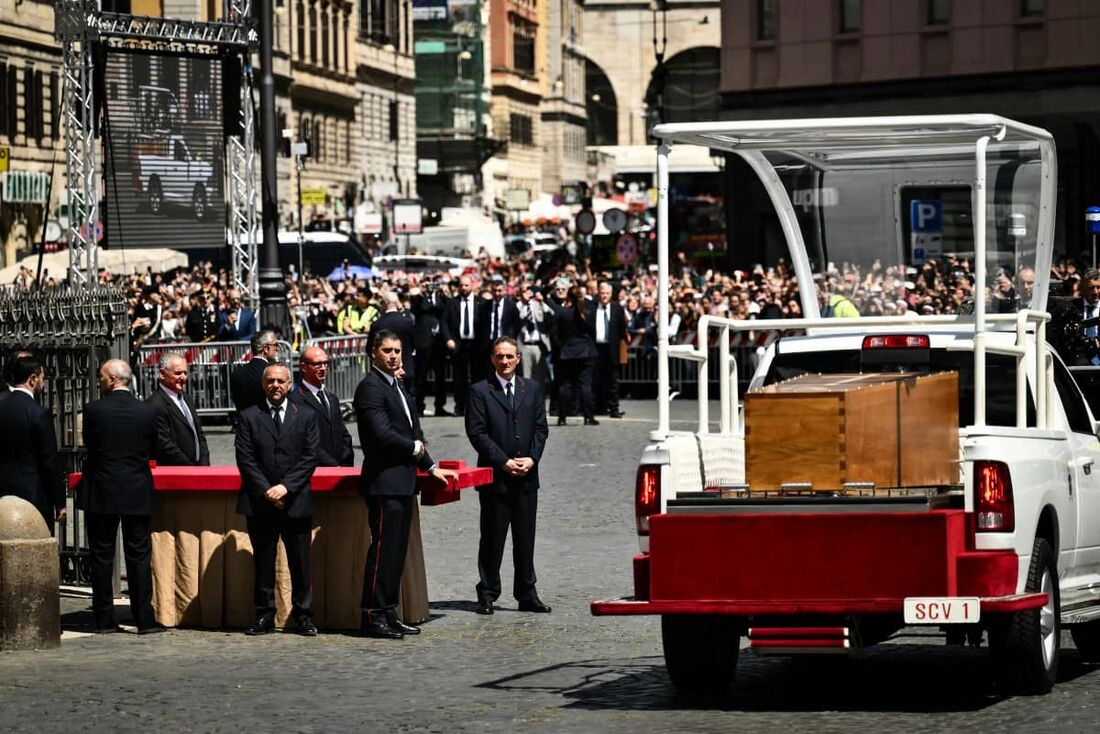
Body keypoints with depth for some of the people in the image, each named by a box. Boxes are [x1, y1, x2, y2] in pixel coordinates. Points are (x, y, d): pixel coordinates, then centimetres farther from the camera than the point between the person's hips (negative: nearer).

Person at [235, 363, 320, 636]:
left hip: (295, 501, 0)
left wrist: (286, 486, -11)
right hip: (260, 502, 0)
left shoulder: (306, 417, 9)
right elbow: (245, 459, 0)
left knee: (300, 562, 1)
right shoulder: (249, 417, 7)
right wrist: (266, 491, -10)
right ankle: (264, 616, 9)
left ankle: (303, 616, 7)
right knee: (263, 562, 4)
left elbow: (310, 457, 1)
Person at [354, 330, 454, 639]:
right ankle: (373, 616, -6)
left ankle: (388, 613, 15)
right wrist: (416, 448, -7)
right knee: (383, 549, -9)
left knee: (397, 551, 11)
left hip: (403, 481, 10)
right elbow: (383, 434, -20)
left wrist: (430, 467, 21)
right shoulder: (371, 387, -11)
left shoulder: (396, 386, 19)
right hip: (385, 482, -10)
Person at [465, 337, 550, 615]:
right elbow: (477, 433, -7)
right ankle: (487, 595, 6)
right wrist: (504, 462, -12)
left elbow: (541, 428, 10)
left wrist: (531, 459, -5)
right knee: (492, 539, 0)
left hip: (527, 477, 3)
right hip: (495, 477, -3)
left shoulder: (531, 389, 12)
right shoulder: (480, 392, -1)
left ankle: (527, 595, 14)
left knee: (525, 539, 8)